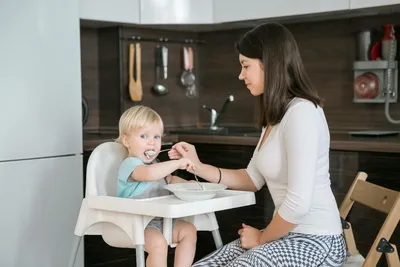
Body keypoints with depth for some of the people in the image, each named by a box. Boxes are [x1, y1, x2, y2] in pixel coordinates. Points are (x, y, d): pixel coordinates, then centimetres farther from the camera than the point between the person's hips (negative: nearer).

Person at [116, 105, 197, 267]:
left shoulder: (154, 164, 18)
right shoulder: (130, 164, -14)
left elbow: (169, 179, 35)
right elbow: (148, 174, -36)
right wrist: (178, 163, -30)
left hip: (161, 220, 9)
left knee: (189, 230, -5)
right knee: (158, 242, -32)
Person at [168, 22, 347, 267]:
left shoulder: (301, 113, -20)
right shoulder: (276, 117, 13)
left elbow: (298, 203, -25)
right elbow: (252, 179, 17)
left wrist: (261, 238, -9)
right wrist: (198, 167, 5)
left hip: (314, 241, -9)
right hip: (289, 235, 9)